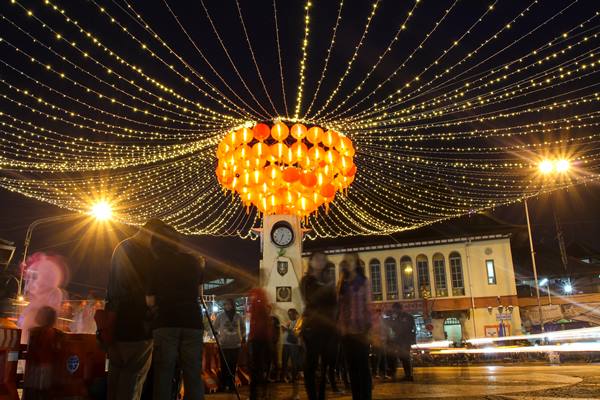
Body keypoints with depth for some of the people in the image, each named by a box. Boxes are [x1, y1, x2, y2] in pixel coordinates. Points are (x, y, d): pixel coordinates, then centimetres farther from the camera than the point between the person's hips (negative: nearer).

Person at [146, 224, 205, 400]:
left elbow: (150, 301, 4)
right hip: (192, 322, 1)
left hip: (165, 323, -1)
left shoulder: (155, 265, 4)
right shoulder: (193, 261, 10)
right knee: (193, 376, 3)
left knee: (163, 376, 2)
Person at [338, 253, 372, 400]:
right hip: (346, 330, 4)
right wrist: (340, 326, 2)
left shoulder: (363, 281, 1)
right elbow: (339, 305, 11)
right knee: (352, 367, 8)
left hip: (360, 330, -4)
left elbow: (368, 305, -4)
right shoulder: (342, 282, 13)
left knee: (363, 366, -2)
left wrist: (368, 328, -10)